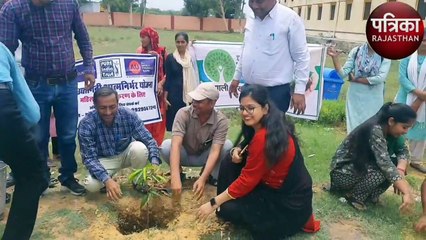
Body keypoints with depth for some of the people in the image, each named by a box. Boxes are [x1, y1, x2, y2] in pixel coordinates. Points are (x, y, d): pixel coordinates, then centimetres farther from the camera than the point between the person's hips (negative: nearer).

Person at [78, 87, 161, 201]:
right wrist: (107, 180, -41)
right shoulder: (86, 124, -25)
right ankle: (112, 177, 6)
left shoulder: (129, 115, -22)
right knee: (91, 185, -29)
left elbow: (149, 141, -19)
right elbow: (89, 157, -25)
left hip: (126, 154, 1)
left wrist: (155, 164, -38)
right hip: (104, 160, -1)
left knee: (140, 148, -32)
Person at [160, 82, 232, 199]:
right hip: (184, 155, 0)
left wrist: (202, 179, -45)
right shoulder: (183, 113, -27)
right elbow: (176, 144, -38)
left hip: (204, 157, 1)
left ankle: (211, 176, -1)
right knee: (166, 145, -32)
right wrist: (175, 178, -49)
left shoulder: (221, 120, -25)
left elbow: (215, 151, -32)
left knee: (227, 145, -28)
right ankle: (179, 173, -2)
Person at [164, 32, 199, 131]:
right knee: (173, 123, 0)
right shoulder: (170, 58, 0)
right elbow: (167, 78, -1)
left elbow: (195, 78, 10)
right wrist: (165, 97, -6)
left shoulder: (192, 57, 6)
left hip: (189, 95, 2)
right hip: (174, 95, -2)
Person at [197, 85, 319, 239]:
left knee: (226, 209, -7)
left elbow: (247, 180, -23)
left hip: (290, 202, -9)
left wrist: (213, 203, -15)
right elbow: (250, 150, 18)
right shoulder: (266, 126, 0)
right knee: (231, 162, 2)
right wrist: (238, 151, -7)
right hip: (274, 186, 9)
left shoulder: (264, 138, -28)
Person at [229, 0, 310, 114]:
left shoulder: (290, 18, -11)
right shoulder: (250, 18, 8)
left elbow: (302, 57, -9)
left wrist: (299, 91, -13)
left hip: (276, 91, -6)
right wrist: (236, 77, 21)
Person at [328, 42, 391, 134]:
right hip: (355, 97, 1)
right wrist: (335, 57, -19)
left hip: (374, 100, 0)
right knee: (353, 129, 5)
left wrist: (356, 79, -11)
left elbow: (380, 77, -17)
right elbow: (343, 73, -6)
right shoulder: (356, 51, -1)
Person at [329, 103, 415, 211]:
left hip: (363, 166, 8)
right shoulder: (375, 130, -29)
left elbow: (403, 150, -4)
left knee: (396, 164, -9)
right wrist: (407, 192, -39)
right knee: (381, 172, -30)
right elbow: (384, 163, -37)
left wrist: (400, 170, -26)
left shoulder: (388, 129, -5)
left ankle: (370, 194, 4)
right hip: (343, 171, -8)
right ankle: (352, 195, -8)